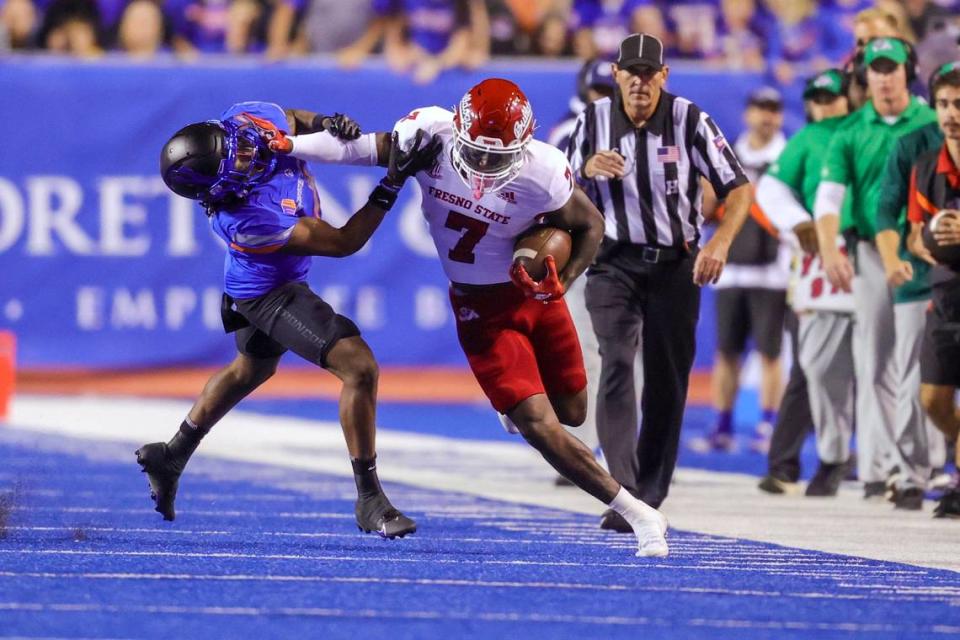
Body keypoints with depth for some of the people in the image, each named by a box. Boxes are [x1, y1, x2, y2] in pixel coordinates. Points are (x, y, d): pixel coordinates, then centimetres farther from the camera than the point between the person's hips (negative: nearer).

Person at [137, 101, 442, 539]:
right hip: (271, 295, -9)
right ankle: (369, 502, -8)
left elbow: (294, 120, 6)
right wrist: (393, 183, -35)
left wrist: (325, 123, -16)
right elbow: (343, 243, -30)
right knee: (359, 369, -17)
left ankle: (171, 457, 47)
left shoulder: (249, 118, -22)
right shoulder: (246, 220, -40)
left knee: (250, 370, 31)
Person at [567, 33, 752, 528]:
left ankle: (648, 501, 15)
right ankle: (623, 497, -27)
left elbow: (739, 188, -5)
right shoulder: (594, 121, 0)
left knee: (668, 381, 3)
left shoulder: (689, 120, -7)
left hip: (675, 265, 0)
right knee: (617, 364, -19)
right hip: (614, 263, 0)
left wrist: (720, 242, -21)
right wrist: (588, 170, -14)